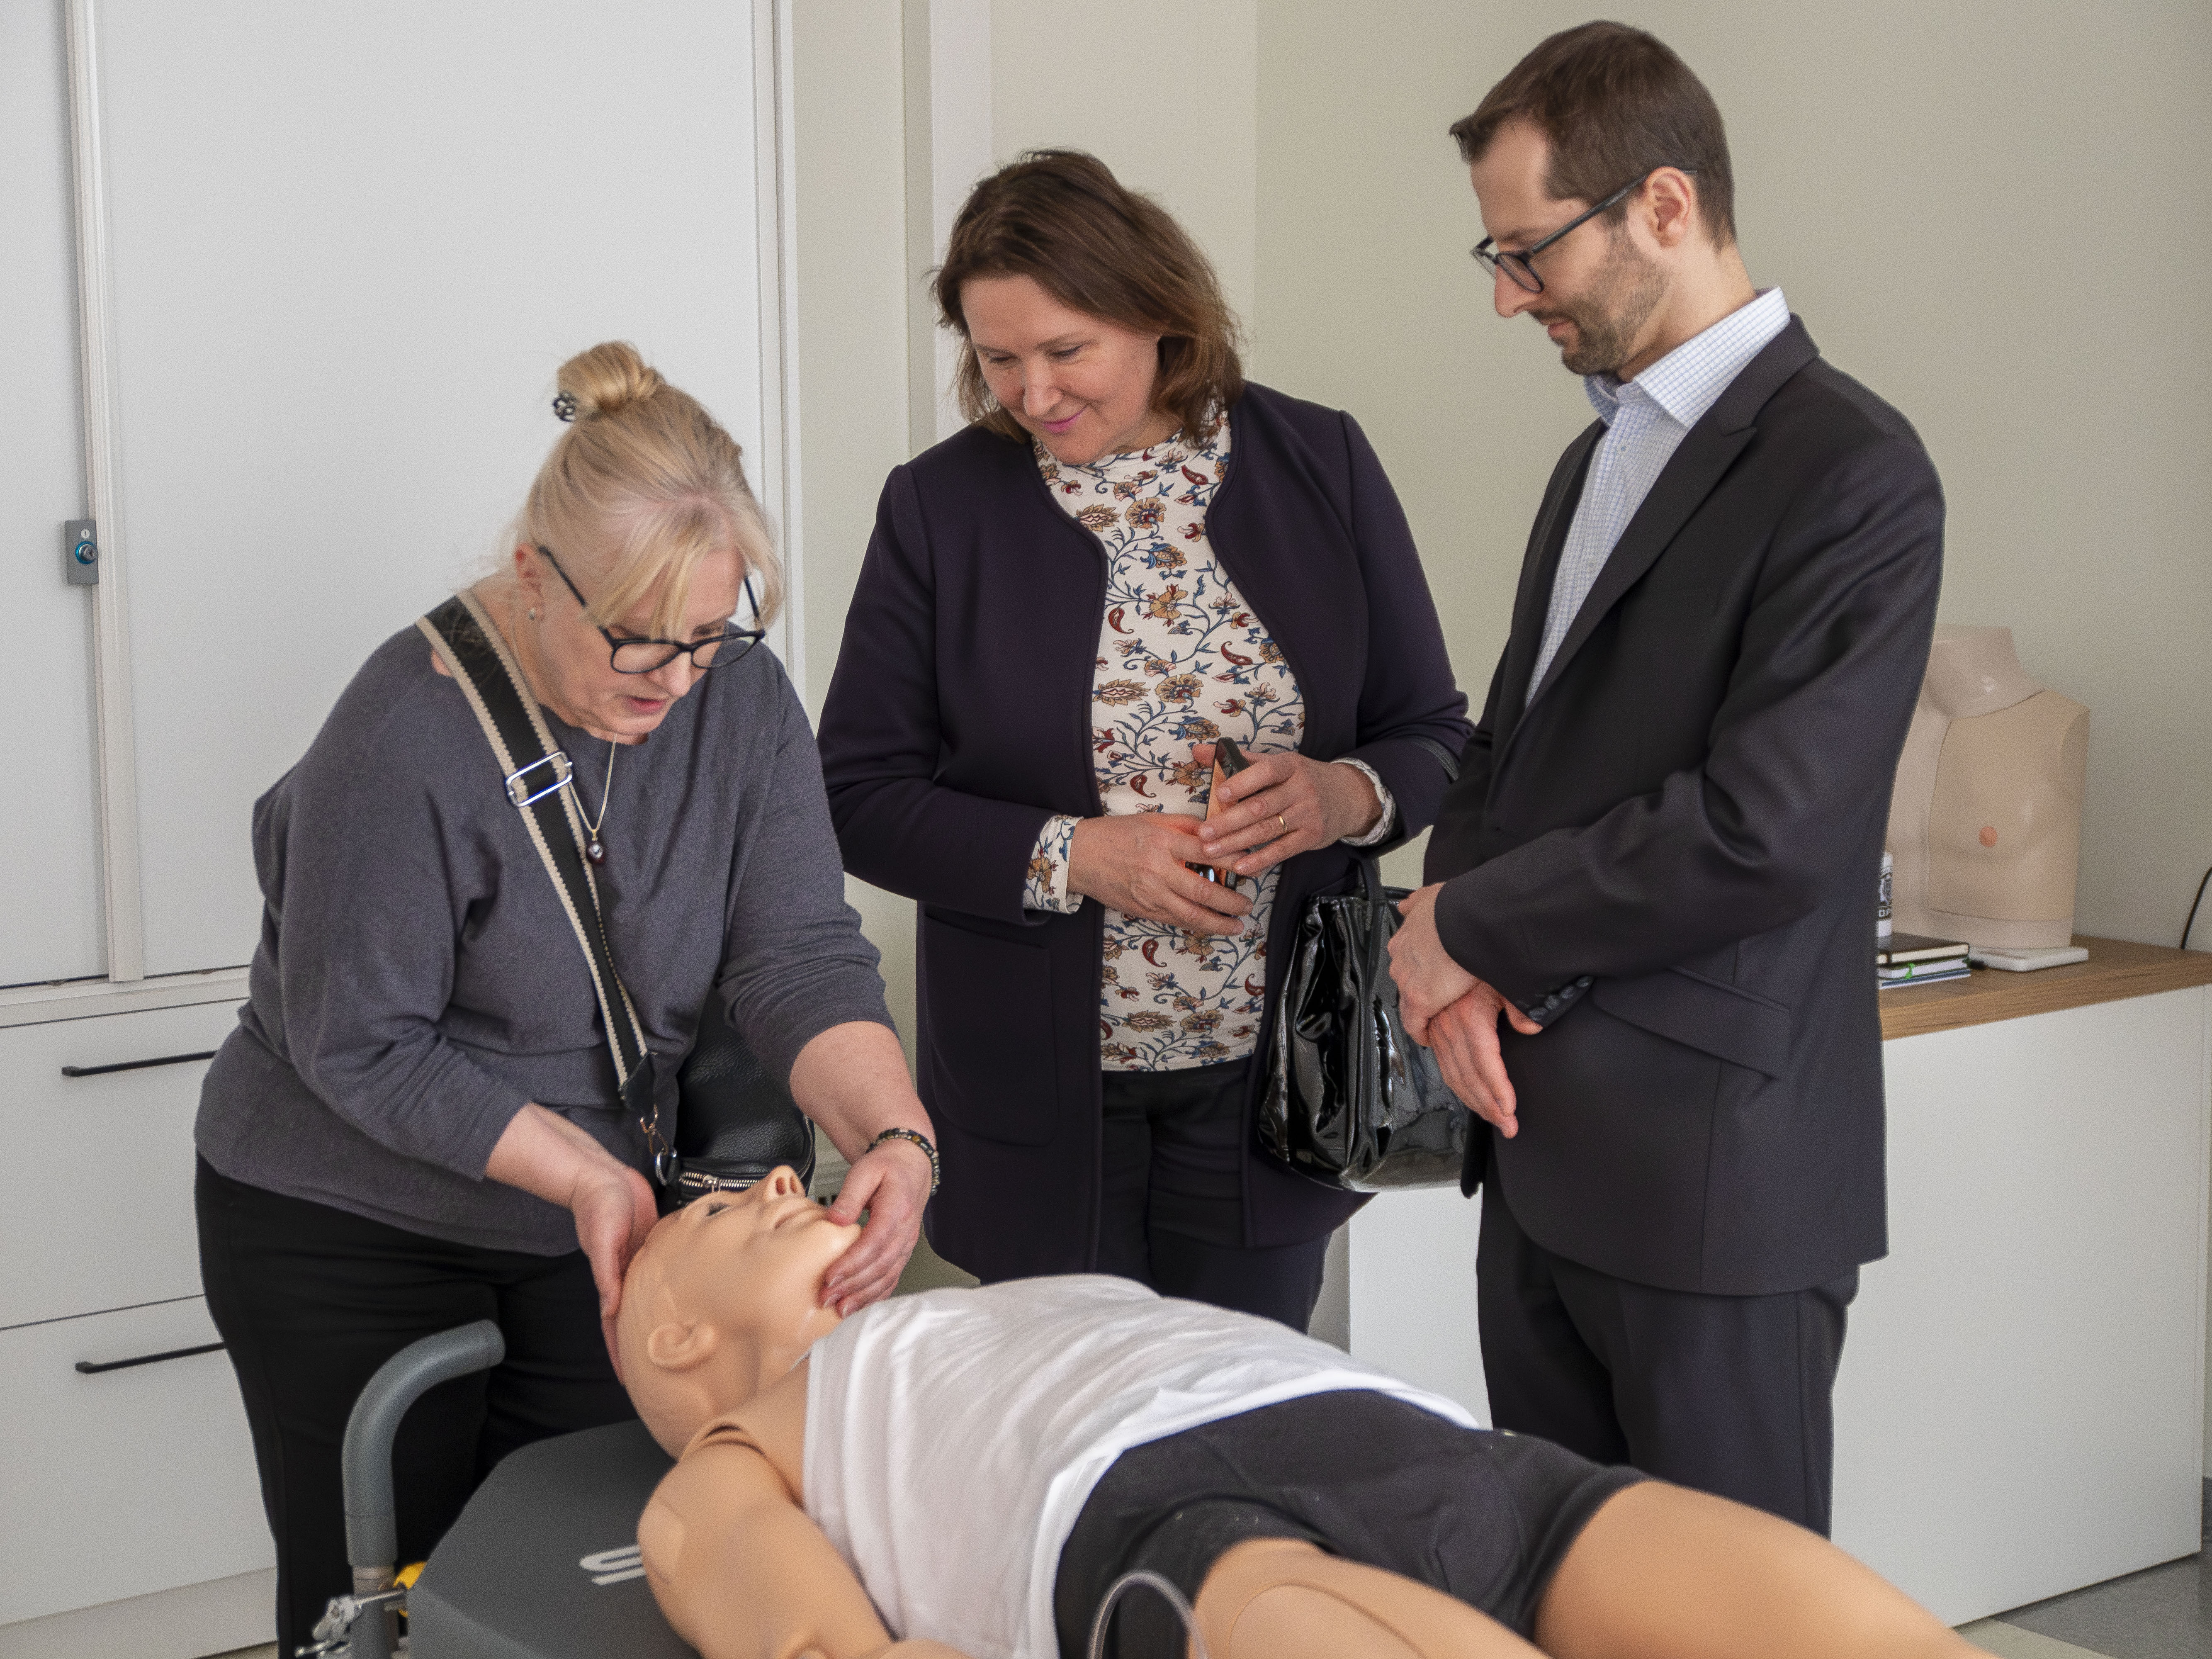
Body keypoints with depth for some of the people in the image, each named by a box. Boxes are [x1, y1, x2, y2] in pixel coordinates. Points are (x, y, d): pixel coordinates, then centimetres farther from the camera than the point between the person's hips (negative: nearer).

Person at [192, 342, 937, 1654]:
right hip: (350, 1236, -4)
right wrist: (581, 1172, -25)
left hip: (601, 1213, 5)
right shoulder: (410, 735, -24)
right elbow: (360, 1046, -20)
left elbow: (801, 954, -14)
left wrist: (896, 1136, -31)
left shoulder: (741, 695, -8)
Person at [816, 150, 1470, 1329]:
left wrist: (1348, 795, -17)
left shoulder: (1320, 466, -1)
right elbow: (859, 796, -4)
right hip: (1040, 1095, -1)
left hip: (1266, 1070, 1)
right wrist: (1070, 857, -17)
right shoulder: (939, 505, -4)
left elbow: (1434, 734, 5)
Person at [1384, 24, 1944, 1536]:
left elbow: (1763, 831, -22)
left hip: (1710, 1168, -8)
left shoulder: (1847, 471, -13)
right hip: (1542, 1141, 8)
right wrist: (1451, 966, -2)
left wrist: (1466, 930, -11)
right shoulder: (1600, 460, 16)